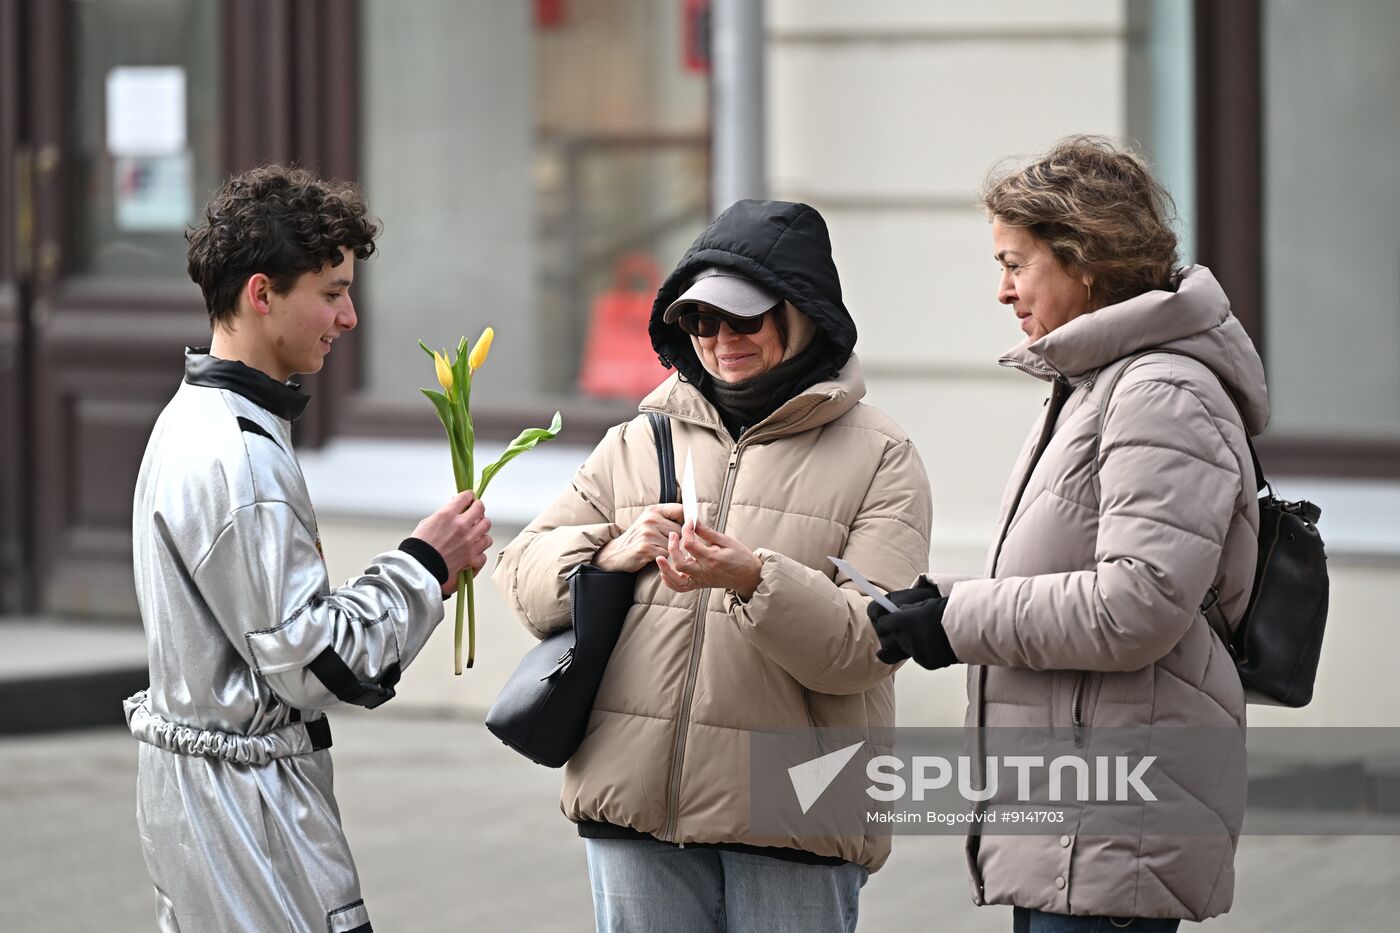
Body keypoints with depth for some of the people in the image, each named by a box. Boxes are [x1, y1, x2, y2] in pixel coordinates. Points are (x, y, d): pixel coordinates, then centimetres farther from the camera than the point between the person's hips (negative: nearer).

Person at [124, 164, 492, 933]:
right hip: (243, 798, -10)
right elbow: (311, 661, -19)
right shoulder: (239, 458, -20)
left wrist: (421, 579, 3)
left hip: (185, 775, 11)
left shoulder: (191, 422, 13)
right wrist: (423, 566, -8)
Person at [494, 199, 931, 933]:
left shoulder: (879, 458, 3)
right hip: (635, 804, 3)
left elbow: (867, 643, -7)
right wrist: (610, 554, -9)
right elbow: (524, 572, 12)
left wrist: (754, 580, -23)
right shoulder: (636, 443, 16)